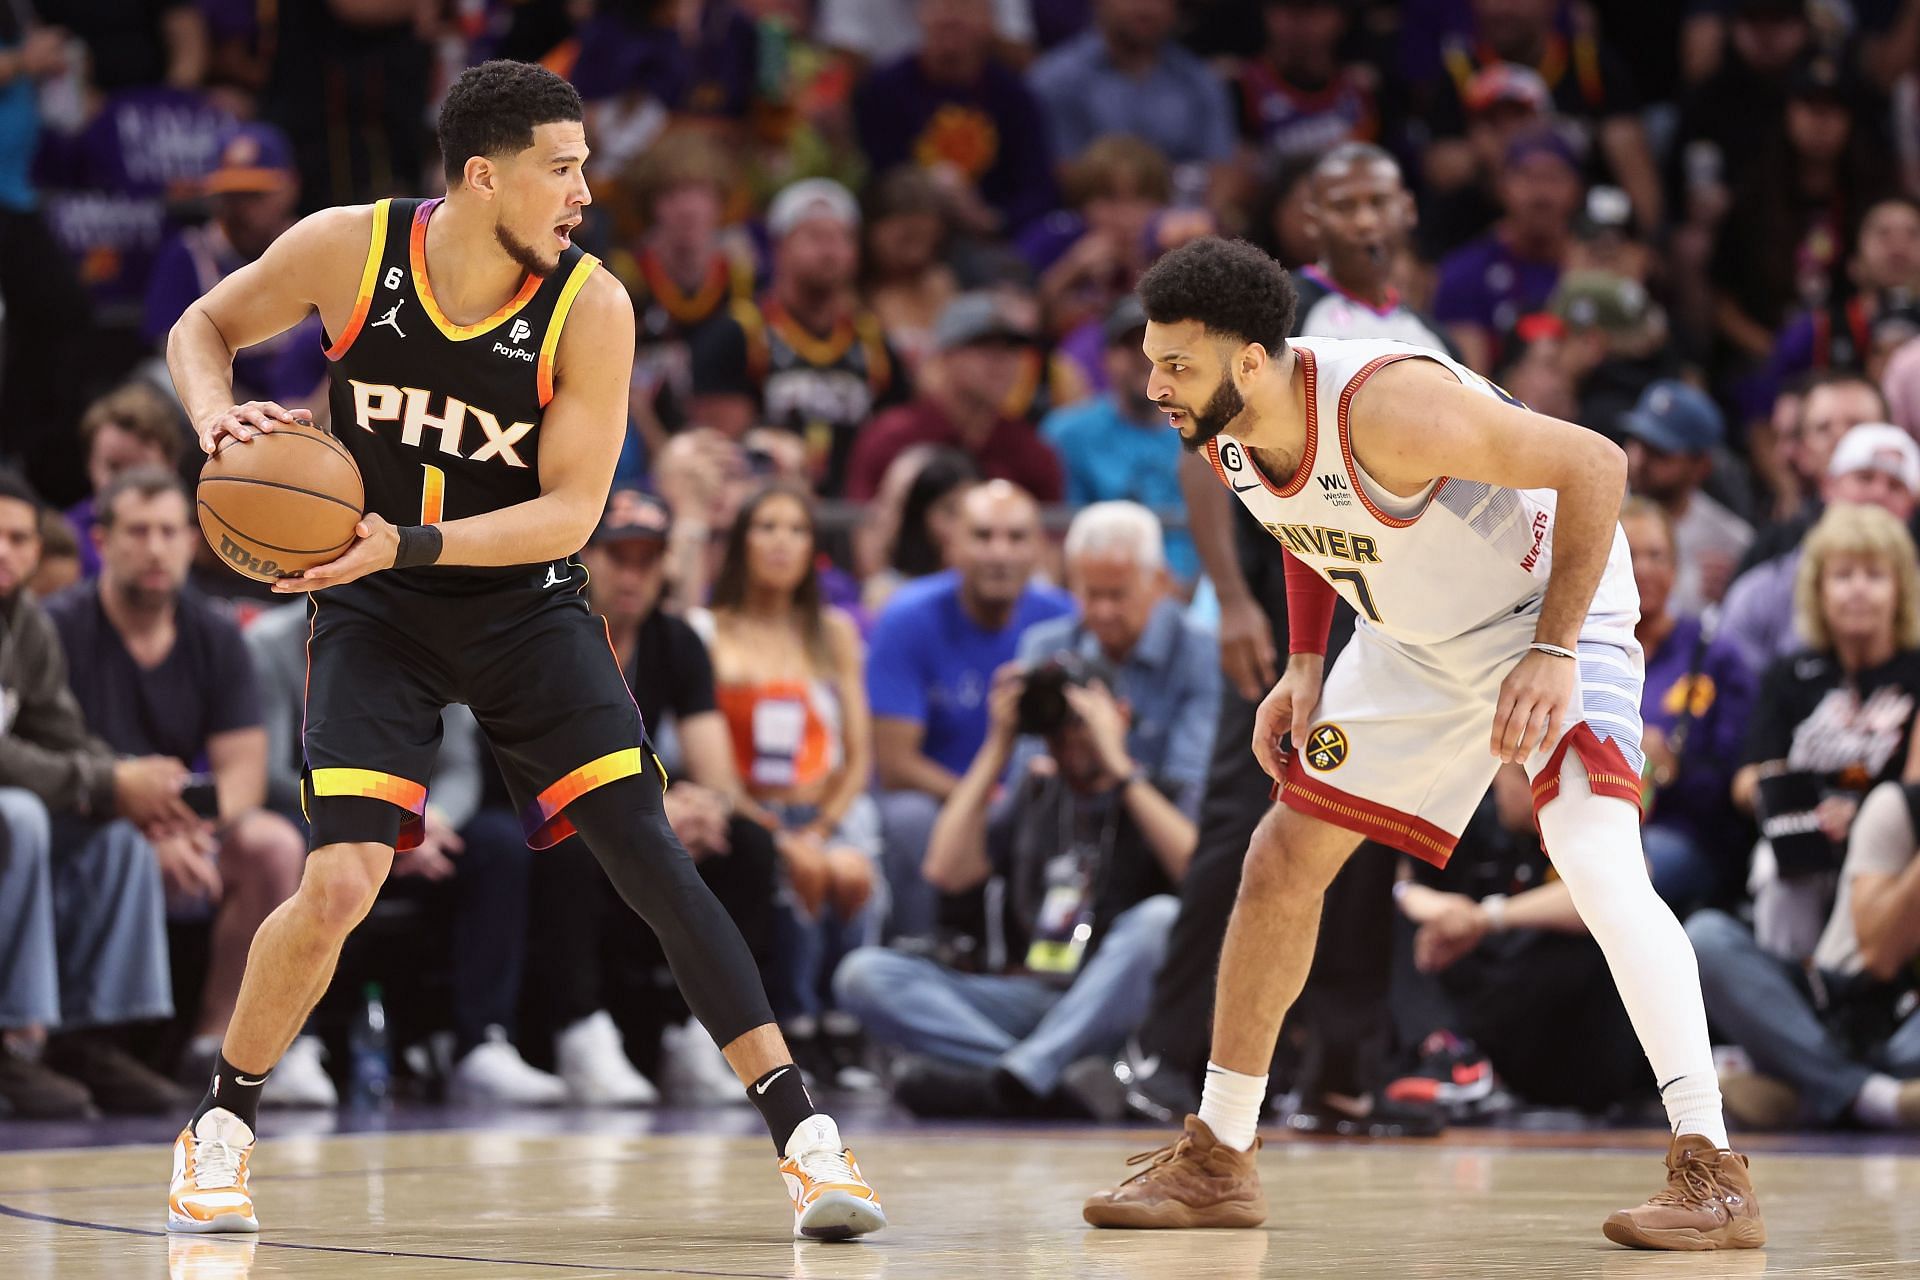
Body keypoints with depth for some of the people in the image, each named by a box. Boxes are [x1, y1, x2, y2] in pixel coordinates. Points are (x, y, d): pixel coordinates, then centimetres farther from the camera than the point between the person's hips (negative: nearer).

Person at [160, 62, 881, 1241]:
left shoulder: (591, 309, -17)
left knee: (650, 856, -10)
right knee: (340, 885, -15)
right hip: (376, 610, 0)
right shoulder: (351, 250, -16)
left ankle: (804, 1136, -7)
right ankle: (221, 1130, 8)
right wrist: (216, 416, -19)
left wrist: (407, 543, -29)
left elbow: (569, 511, -17)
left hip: (523, 602, 1)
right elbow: (206, 325, 3)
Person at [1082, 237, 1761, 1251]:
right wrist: (1304, 665, 2)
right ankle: (1215, 1162, 21)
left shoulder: (1388, 405, -36)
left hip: (1550, 609, -8)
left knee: (1595, 859, -27)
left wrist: (1552, 652, -30)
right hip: (1414, 640, 8)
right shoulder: (1225, 442, -12)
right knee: (1282, 861, 7)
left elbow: (1594, 464, -30)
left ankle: (1711, 1174, -26)